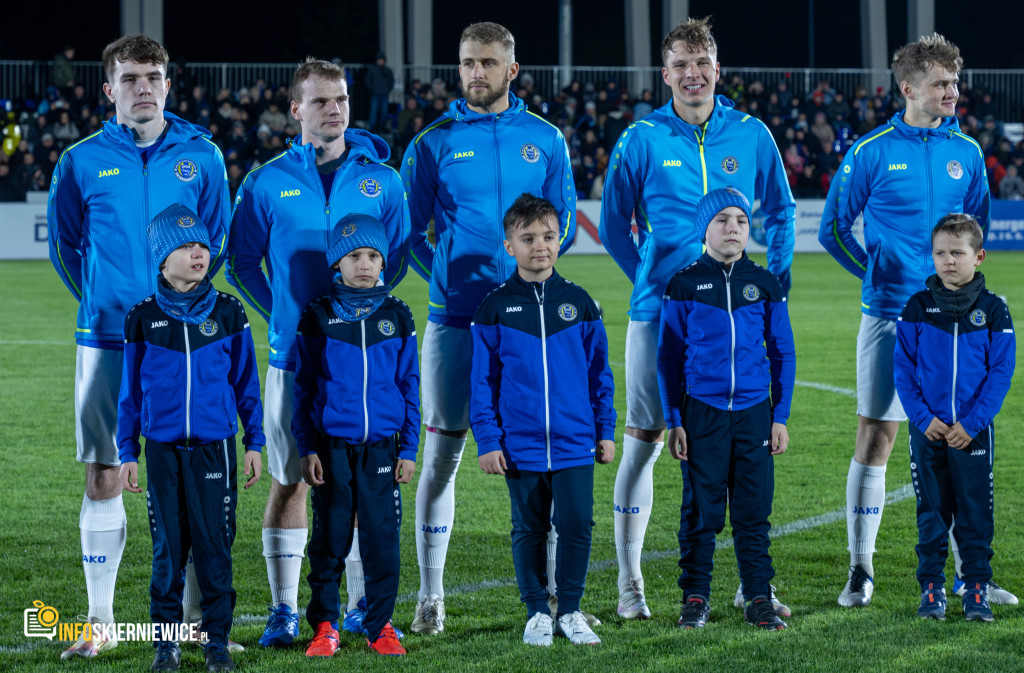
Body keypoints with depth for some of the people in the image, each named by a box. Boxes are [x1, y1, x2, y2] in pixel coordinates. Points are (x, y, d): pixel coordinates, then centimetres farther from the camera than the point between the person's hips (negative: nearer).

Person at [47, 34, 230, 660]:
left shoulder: (201, 156, 4)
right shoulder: (82, 161, 2)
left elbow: (218, 239, 13)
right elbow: (64, 245, 13)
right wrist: (106, 302, 12)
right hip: (107, 341, 0)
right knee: (104, 477, 1)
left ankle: (197, 615, 12)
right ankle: (99, 622, 7)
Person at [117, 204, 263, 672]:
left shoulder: (227, 313, 2)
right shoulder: (143, 318, 2)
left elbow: (246, 381, 7)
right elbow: (130, 391, 8)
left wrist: (254, 442, 5)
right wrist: (126, 453, 6)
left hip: (214, 446, 0)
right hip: (162, 449, 0)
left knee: (214, 545, 0)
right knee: (168, 547, 4)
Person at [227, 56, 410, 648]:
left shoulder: (381, 180, 5)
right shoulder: (266, 183, 3)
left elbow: (398, 257, 13)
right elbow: (241, 262, 11)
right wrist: (283, 317, 6)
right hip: (294, 356, -1)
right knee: (290, 482, 2)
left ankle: (364, 606, 13)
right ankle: (285, 611, 9)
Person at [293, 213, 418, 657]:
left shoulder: (396, 317, 6)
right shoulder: (317, 317, 3)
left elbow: (410, 385, 8)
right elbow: (303, 387, 5)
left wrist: (409, 449, 4)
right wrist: (307, 448, -1)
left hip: (382, 448, 1)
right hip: (331, 448, -1)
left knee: (382, 537, 1)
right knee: (329, 538, 3)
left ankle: (380, 626, 13)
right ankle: (324, 626, 14)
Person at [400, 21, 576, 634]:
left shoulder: (544, 140, 8)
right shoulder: (434, 143, 3)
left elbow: (565, 222, 11)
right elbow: (410, 232, 7)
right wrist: (447, 277, -7)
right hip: (455, 321, -1)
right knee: (441, 454, 0)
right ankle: (431, 596, 7)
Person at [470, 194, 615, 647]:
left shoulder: (579, 303, 3)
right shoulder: (495, 309, -1)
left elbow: (599, 372, 9)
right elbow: (482, 380, 1)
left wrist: (605, 430, 8)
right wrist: (487, 440, -3)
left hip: (574, 443, 1)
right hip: (520, 446, -1)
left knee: (577, 524, -2)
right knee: (529, 529, 8)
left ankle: (571, 610, 13)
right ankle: (537, 613, 20)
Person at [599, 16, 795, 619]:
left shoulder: (751, 135, 4)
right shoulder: (641, 140, -1)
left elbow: (781, 211, 16)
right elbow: (614, 221, 12)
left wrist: (775, 282, 9)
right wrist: (650, 277, 7)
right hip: (659, 314, -2)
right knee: (644, 442, 1)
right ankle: (630, 584, 8)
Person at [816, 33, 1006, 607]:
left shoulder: (967, 153, 7)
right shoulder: (871, 152, -3)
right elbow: (834, 229, 5)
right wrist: (877, 275, 2)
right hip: (890, 318, -3)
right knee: (875, 437, -2)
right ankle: (861, 571, 5)